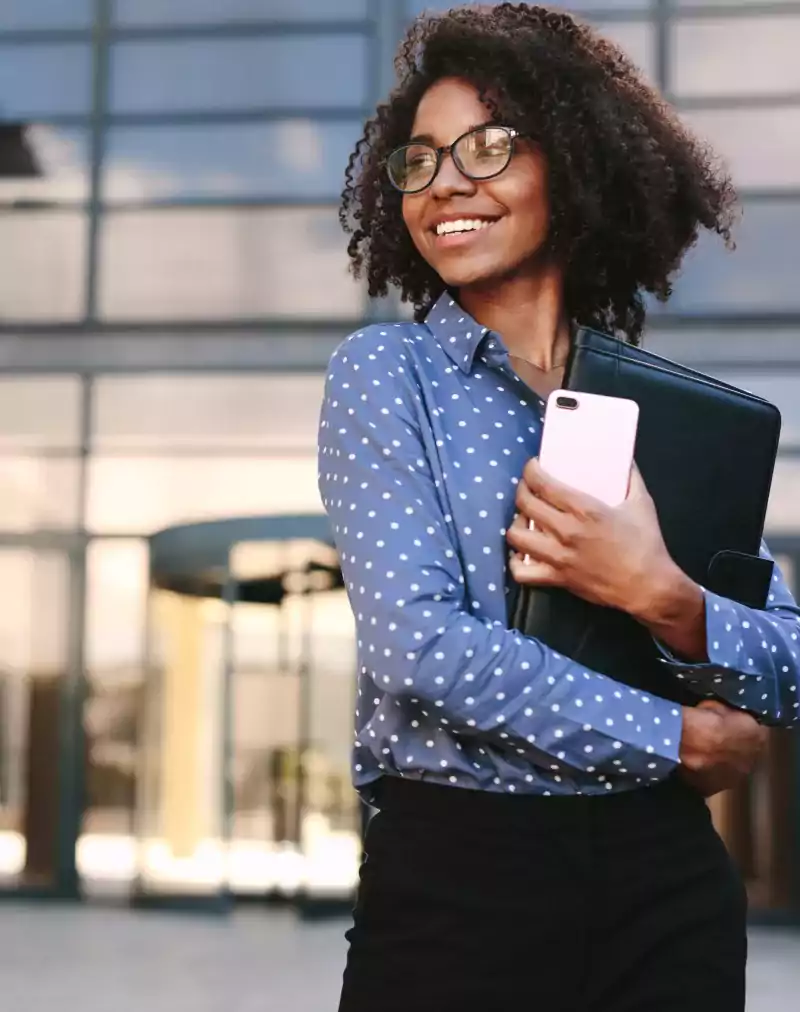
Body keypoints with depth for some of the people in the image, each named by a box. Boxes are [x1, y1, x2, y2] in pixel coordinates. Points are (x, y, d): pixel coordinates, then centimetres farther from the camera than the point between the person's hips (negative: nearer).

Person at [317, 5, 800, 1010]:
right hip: (452, 876, -3)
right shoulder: (384, 371, -2)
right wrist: (678, 739, -10)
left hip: (667, 884, 3)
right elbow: (414, 640, -15)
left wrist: (666, 601, -17)